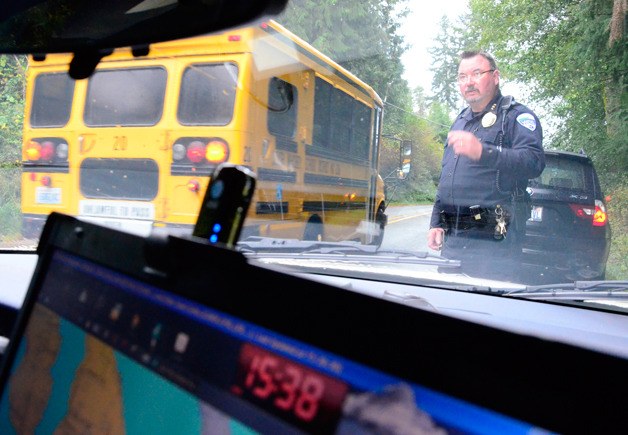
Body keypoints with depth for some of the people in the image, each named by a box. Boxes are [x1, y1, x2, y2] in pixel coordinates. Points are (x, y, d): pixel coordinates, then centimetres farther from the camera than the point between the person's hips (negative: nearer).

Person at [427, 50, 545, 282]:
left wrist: (483, 152, -33)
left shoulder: (516, 116, -1)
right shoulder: (461, 120, 23)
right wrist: (436, 223, 20)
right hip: (452, 239, 7)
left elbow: (534, 162, -20)